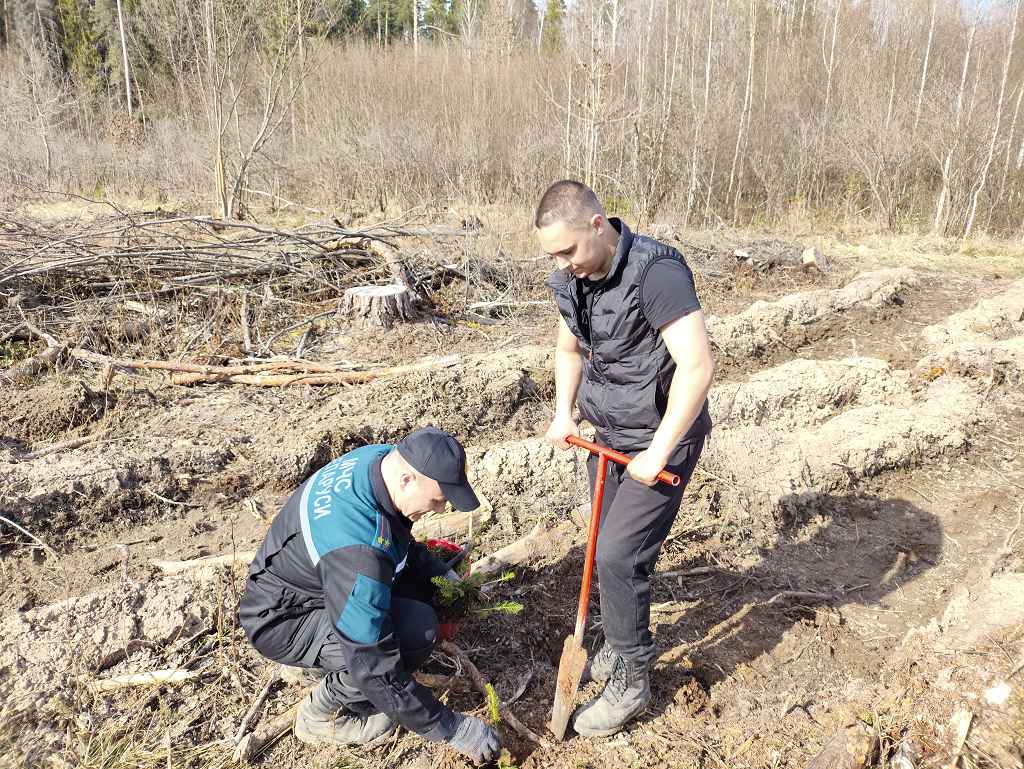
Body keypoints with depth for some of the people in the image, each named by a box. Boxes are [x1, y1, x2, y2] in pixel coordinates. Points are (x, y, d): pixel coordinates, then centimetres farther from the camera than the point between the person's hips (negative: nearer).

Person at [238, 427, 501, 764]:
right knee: (417, 630, -26)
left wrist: (436, 569, 0)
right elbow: (375, 671, -33)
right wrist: (451, 727, -23)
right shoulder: (358, 551, -39)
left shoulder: (382, 459, -14)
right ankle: (321, 714, -1)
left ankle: (324, 661, 12)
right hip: (281, 621, -9)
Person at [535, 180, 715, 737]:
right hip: (608, 433, 7)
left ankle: (630, 682, 14)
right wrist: (564, 413, 3)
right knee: (610, 546, 15)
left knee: (618, 557, -7)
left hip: (661, 438, -7)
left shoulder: (656, 272, -25)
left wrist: (656, 454, -26)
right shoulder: (572, 278, -1)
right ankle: (621, 640, 39)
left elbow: (697, 366, -31)